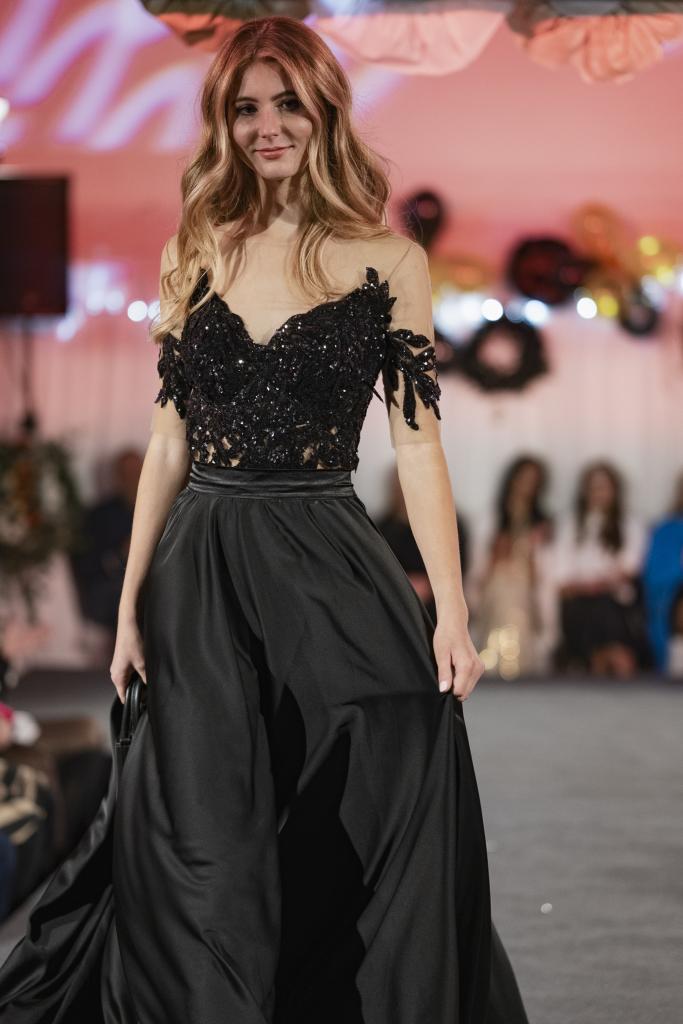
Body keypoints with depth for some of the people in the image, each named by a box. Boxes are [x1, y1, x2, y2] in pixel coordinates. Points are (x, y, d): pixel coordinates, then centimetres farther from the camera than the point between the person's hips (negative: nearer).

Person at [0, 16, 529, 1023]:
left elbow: (418, 443, -2)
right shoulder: (194, 253, 8)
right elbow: (169, 442, 10)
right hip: (201, 579, 2)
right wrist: (131, 606, 7)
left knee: (359, 851, -1)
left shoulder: (388, 261, 0)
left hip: (330, 578, -2)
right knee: (205, 866, 6)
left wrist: (451, 612, -9)